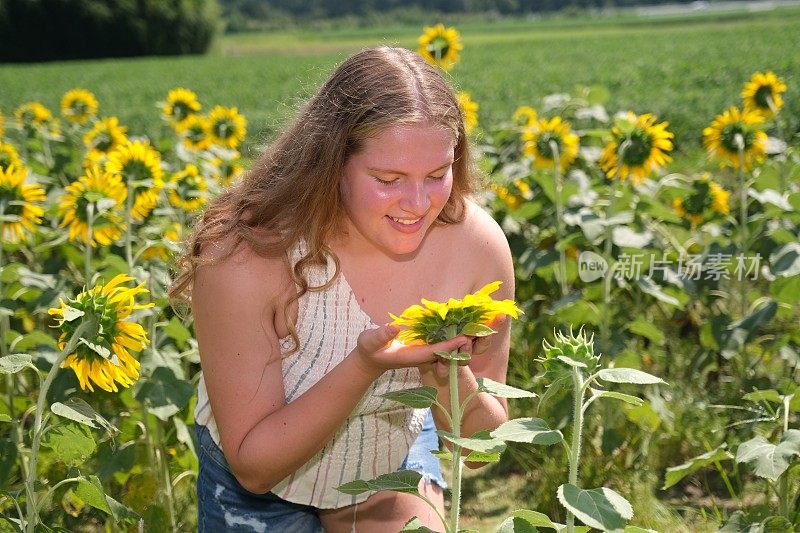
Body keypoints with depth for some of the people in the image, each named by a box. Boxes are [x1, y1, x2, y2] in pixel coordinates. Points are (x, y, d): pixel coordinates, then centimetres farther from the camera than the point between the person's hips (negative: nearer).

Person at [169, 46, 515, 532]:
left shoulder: (477, 243, -24)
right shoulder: (245, 255, -32)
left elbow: (482, 443, -12)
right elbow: (253, 466, -25)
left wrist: (450, 377, -34)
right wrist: (364, 366, -39)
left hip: (397, 465, 2)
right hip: (261, 492, -2)